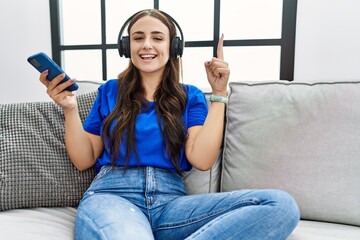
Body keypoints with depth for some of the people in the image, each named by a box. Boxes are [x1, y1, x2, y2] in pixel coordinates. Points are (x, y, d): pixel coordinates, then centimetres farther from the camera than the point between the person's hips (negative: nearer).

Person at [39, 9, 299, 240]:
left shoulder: (190, 96, 14)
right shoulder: (110, 91, 15)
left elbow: (202, 159, -2)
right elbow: (84, 160, 13)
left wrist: (219, 94, -2)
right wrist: (71, 109, -1)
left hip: (170, 201, 4)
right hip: (111, 194, -3)